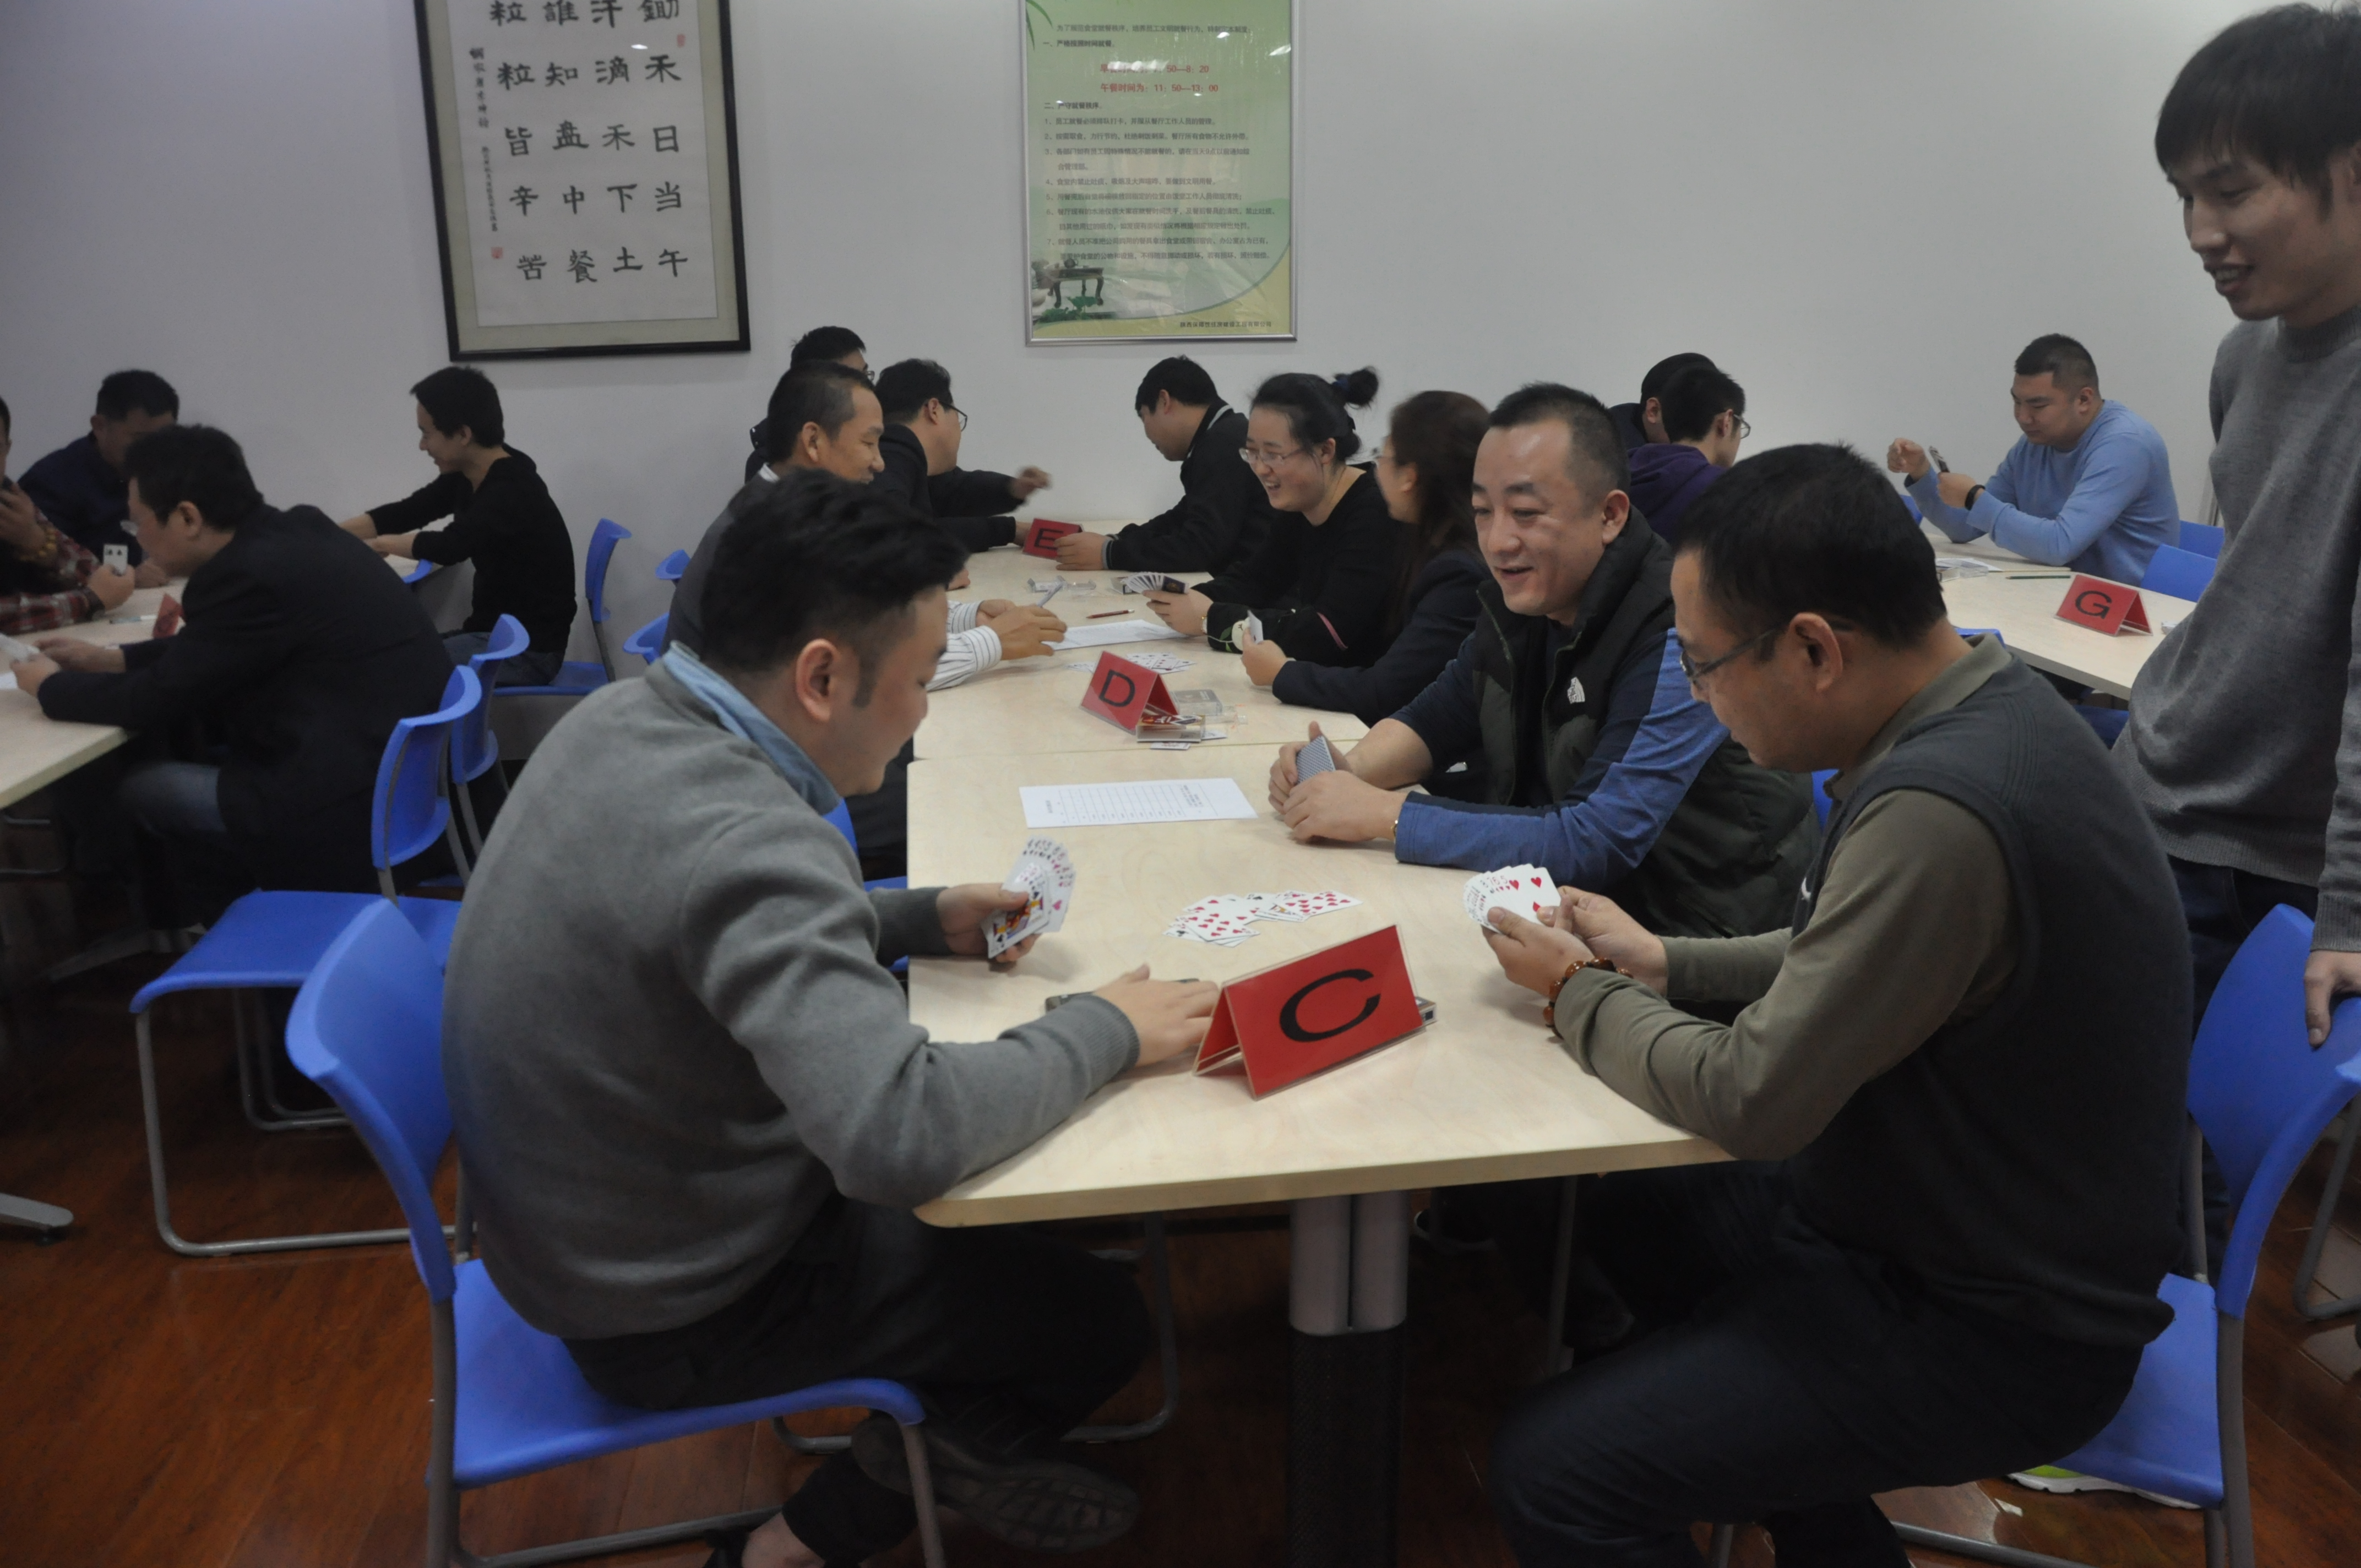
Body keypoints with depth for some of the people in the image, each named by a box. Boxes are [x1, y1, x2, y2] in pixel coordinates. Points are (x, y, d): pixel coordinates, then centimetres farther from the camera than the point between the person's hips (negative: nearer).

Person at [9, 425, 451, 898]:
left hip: (354, 806, -9)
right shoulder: (301, 531, 8)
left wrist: (50, 686, 9)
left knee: (134, 788, 4)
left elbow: (158, 699, -8)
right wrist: (115, 659, 21)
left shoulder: (251, 575, -20)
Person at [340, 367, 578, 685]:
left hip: (528, 650, -9)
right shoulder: (468, 477, 5)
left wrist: (381, 544, -14)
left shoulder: (514, 492, -21)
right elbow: (404, 513, 11)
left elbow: (451, 547, -32)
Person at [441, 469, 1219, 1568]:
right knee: (1102, 1321, 7)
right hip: (678, 1312, -8)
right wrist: (1107, 1032, -26)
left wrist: (923, 920, 1)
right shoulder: (743, 837, -35)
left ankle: (935, 1446, 30)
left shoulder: (622, 719, -6)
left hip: (596, 1223, 9)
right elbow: (905, 1135, -42)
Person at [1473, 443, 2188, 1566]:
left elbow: (1752, 1101, -25)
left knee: (1548, 1472, -16)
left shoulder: (1941, 815, -32)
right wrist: (1665, 965, 5)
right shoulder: (1983, 710, -2)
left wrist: (1578, 994, -8)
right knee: (1606, 1213, 20)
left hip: (1995, 1333, -9)